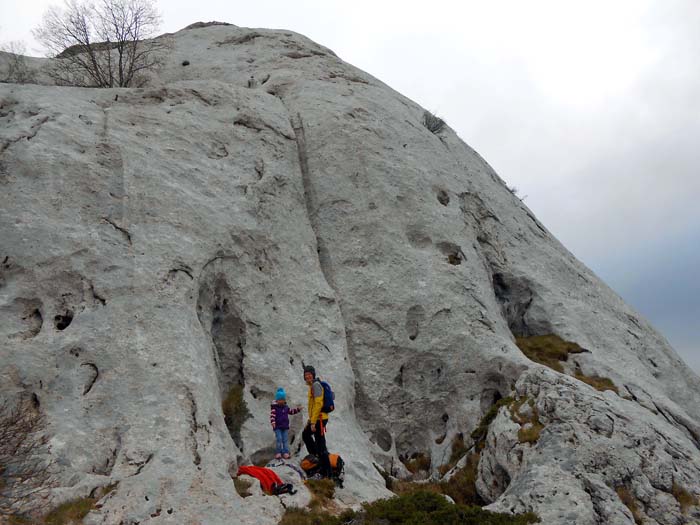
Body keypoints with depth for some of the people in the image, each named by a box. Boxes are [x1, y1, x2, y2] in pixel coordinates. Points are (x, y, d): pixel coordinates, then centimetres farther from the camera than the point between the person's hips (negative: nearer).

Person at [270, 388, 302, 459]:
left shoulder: (286, 407, 10)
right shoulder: (274, 407, -9)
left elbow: (291, 411, 23)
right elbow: (272, 415, -18)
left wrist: (297, 409, 13)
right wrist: (273, 422, -32)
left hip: (285, 426, 5)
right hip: (277, 427, -5)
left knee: (285, 440, 5)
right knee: (278, 439, -8)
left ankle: (286, 452, 9)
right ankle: (278, 452, 3)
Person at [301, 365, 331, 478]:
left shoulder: (316, 385, -15)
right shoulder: (312, 385, 16)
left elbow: (318, 404, -23)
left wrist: (313, 422, -23)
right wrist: (310, 420, 23)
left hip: (319, 419, -11)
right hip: (315, 419, 11)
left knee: (320, 444, -7)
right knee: (305, 434, 26)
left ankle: (326, 472, -3)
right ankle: (317, 456, 32)